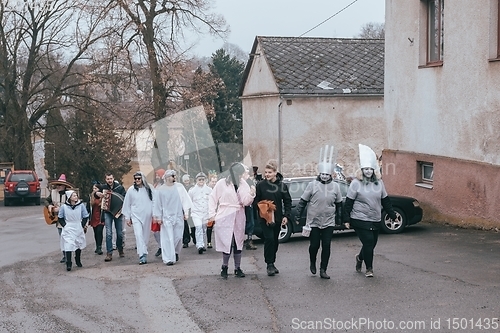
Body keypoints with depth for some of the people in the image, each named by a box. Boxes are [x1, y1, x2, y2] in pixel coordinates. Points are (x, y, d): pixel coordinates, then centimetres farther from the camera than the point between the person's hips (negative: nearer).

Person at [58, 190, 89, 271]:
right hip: (68, 230, -2)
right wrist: (64, 225, -5)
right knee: (68, 246, -13)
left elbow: (85, 216, 3)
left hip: (78, 229, 2)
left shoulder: (81, 205, -6)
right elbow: (60, 218, 4)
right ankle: (68, 264, -10)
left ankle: (78, 261, 33)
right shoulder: (64, 206, -7)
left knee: (78, 246, 14)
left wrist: (83, 225, -4)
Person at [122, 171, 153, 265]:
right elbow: (127, 204, 7)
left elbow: (153, 202, 6)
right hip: (136, 216, -2)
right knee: (139, 234, -15)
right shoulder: (131, 190, 2)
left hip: (147, 216, 2)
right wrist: (127, 217, 6)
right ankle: (143, 256, -20)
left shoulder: (148, 189, 2)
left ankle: (143, 252, 23)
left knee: (146, 235, 7)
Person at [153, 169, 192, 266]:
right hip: (166, 217, -2)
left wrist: (186, 212, 4)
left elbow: (185, 199, 6)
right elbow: (157, 204, 2)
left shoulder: (179, 187, 1)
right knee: (168, 238, -6)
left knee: (178, 236, 5)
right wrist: (158, 217, 1)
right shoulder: (161, 189, -3)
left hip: (178, 216, 2)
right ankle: (169, 259, -4)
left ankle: (176, 252, 31)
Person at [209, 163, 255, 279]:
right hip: (225, 217, -3)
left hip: (239, 218, 3)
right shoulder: (222, 183, -5)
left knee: (238, 243, 7)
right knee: (227, 243, -5)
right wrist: (212, 214, -2)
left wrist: (251, 195, -20)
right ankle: (224, 267, 13)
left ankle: (237, 268, 17)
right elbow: (212, 198, 2)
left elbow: (246, 202, -1)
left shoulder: (243, 184, 4)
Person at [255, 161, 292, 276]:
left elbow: (287, 201, 4)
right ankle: (269, 264, -5)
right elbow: (256, 201, 3)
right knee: (269, 239, -12)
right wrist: (261, 208, -14)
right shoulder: (260, 185, -3)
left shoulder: (282, 185, 1)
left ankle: (272, 263, 23)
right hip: (264, 218, -2)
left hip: (277, 218, 3)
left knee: (275, 241, 10)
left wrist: (286, 216, -4)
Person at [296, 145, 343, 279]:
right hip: (313, 222, -2)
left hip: (329, 222, 2)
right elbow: (303, 201, -1)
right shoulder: (313, 185, -6)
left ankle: (323, 270, 11)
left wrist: (339, 219, 12)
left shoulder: (335, 186, 1)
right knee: (314, 245, 5)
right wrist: (298, 216, -3)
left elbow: (339, 204, 11)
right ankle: (312, 263, 33)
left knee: (326, 246, 0)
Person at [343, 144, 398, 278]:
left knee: (372, 244, 12)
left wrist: (392, 215, 12)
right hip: (360, 220, -5)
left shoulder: (379, 183, 7)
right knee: (368, 243, -9)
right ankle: (369, 269, 8)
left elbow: (385, 200, 14)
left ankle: (360, 257, 42)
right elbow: (348, 202, -6)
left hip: (376, 221, 5)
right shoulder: (356, 183, -7)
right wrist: (346, 219, -8)